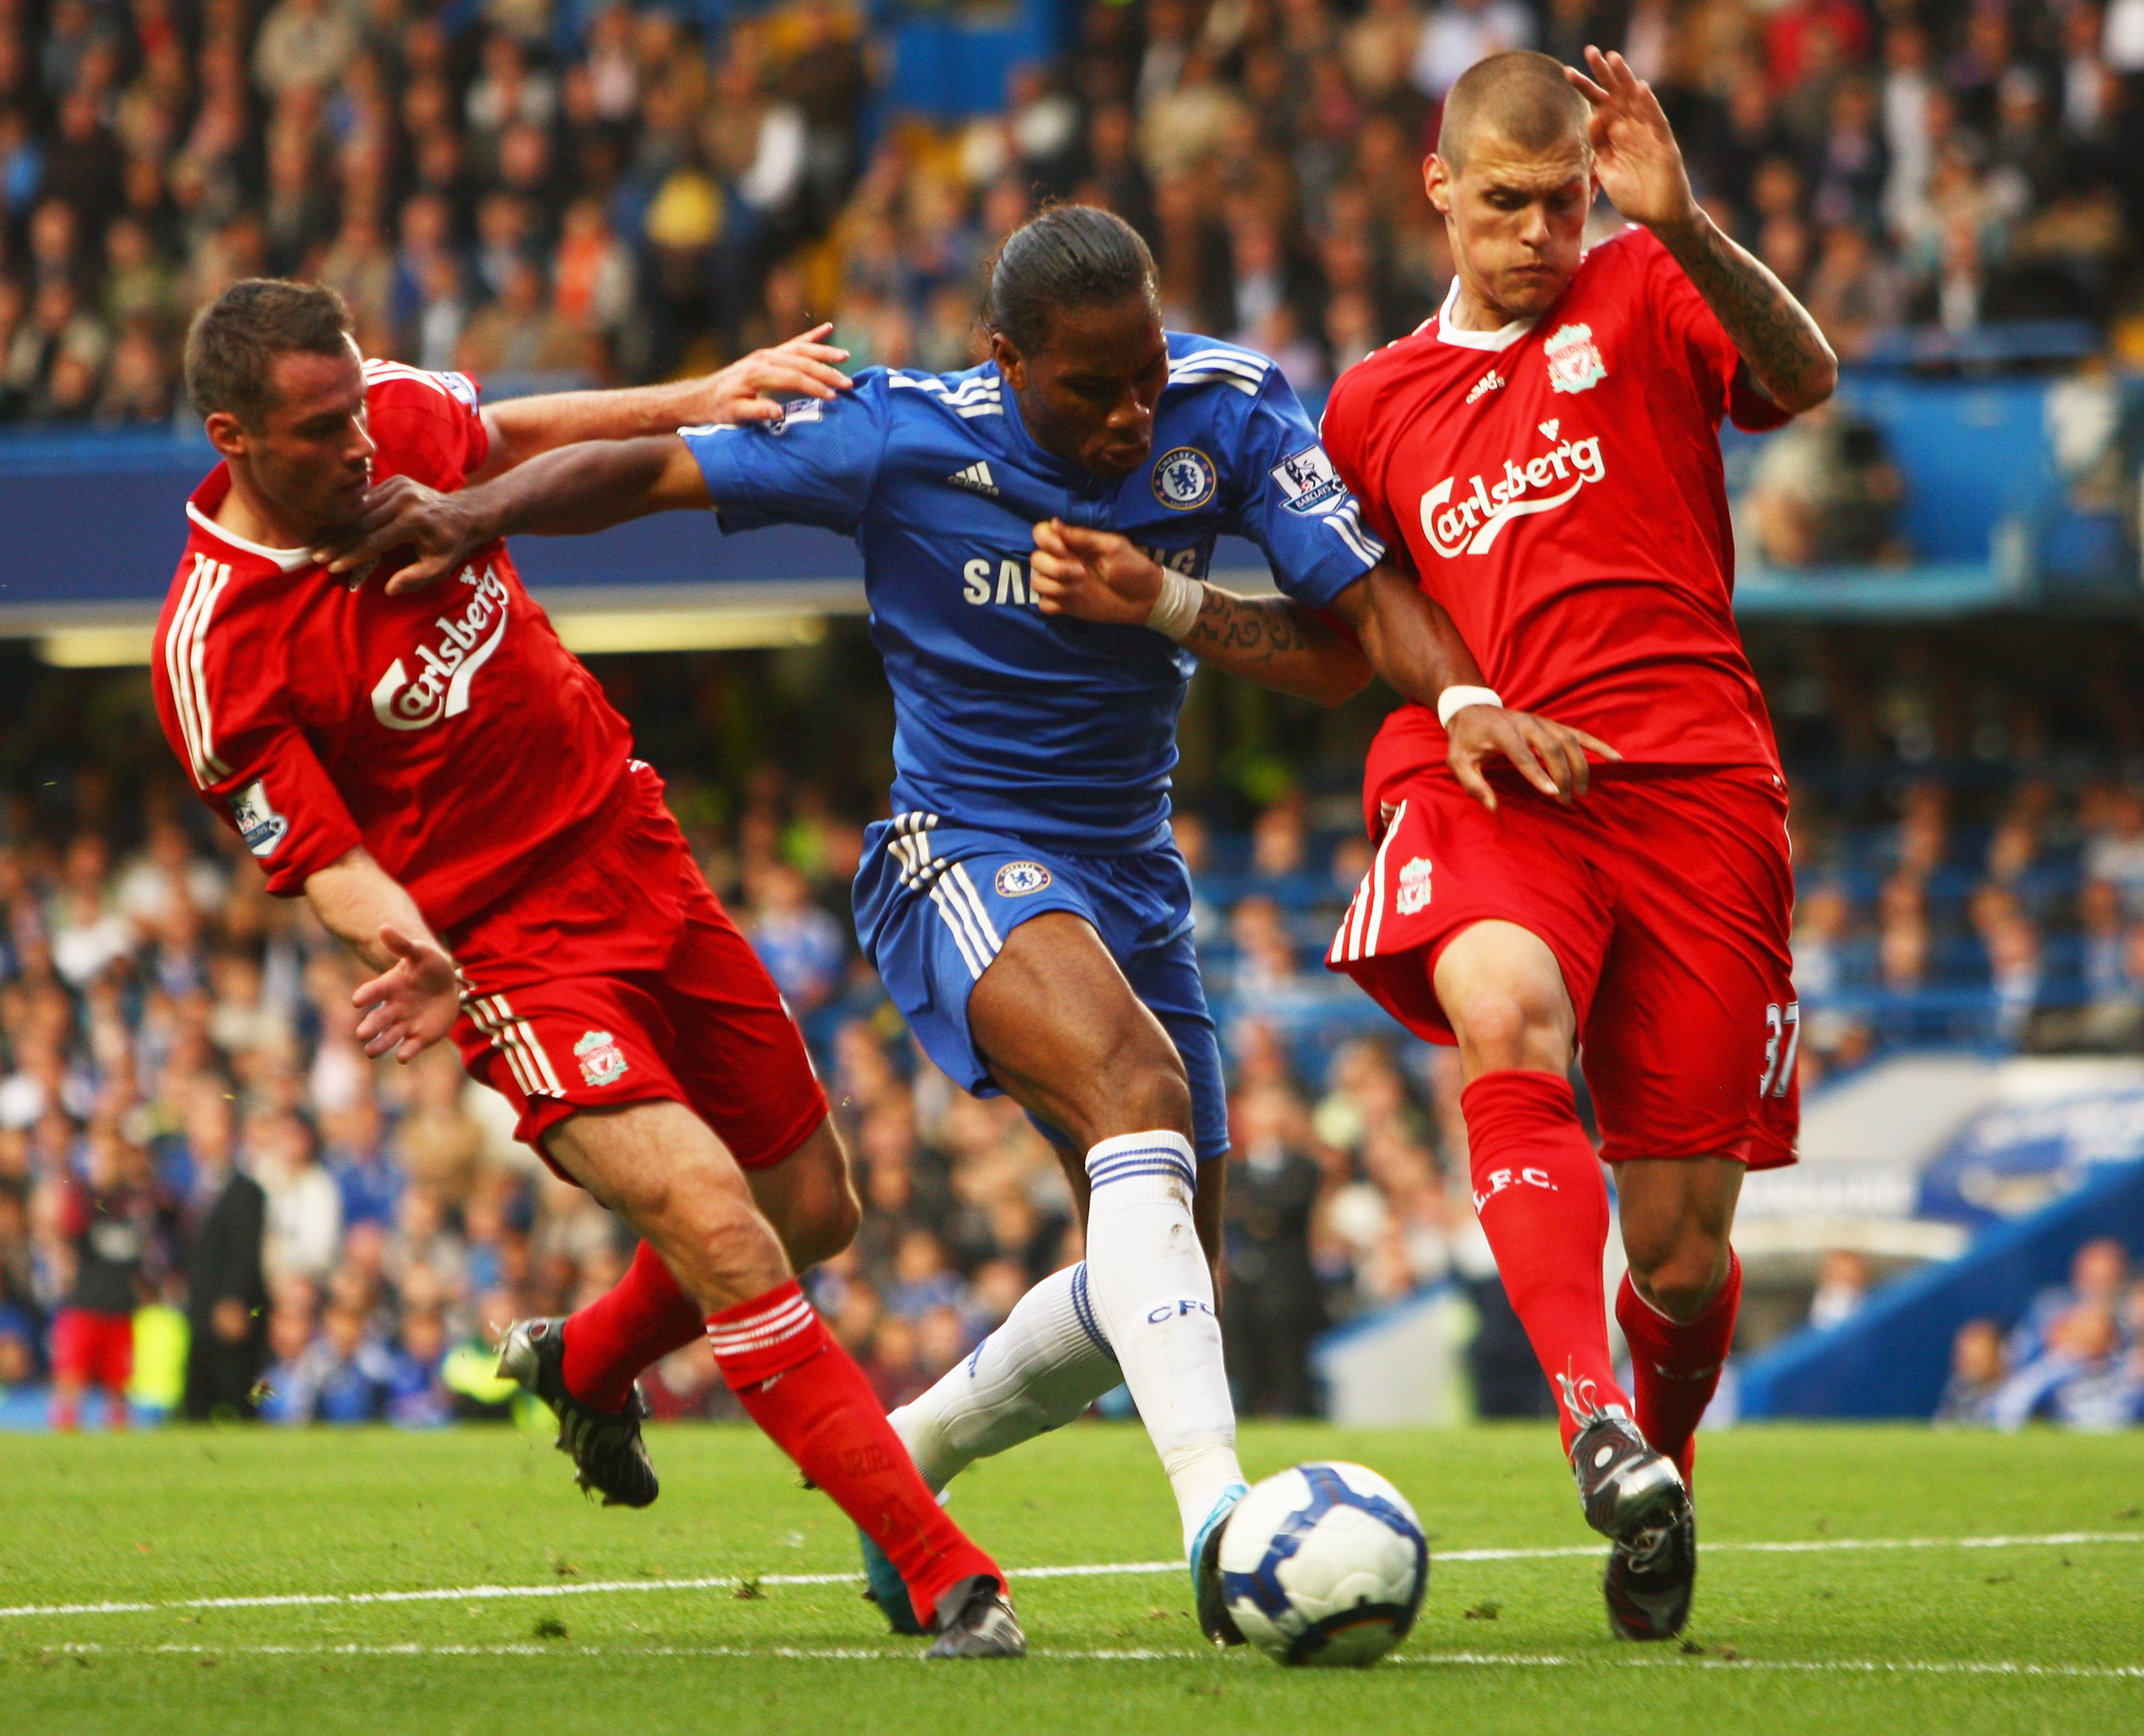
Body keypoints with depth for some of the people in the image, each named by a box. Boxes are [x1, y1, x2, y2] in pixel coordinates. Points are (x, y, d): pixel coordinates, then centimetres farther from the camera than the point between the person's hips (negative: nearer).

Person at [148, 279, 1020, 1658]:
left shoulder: (402, 419, -4)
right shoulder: (217, 653, -21)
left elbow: (508, 439, 20)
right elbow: (324, 860, -17)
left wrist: (696, 400, 10)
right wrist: (410, 955, -38)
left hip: (641, 857, 7)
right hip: (512, 950, -7)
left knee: (815, 1211, 16)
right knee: (720, 1234, -24)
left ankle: (582, 1366, 46)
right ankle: (944, 1574, -20)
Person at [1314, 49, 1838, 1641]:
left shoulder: (1639, 296, 10)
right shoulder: (1376, 405, 21)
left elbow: (1804, 379, -11)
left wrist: (1685, 229, -26)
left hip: (1691, 777, -1)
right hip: (1486, 783, 1)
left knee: (1684, 1244, -1)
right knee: (1506, 1018, -35)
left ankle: (1660, 1474, 30)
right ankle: (1594, 1419, -46)